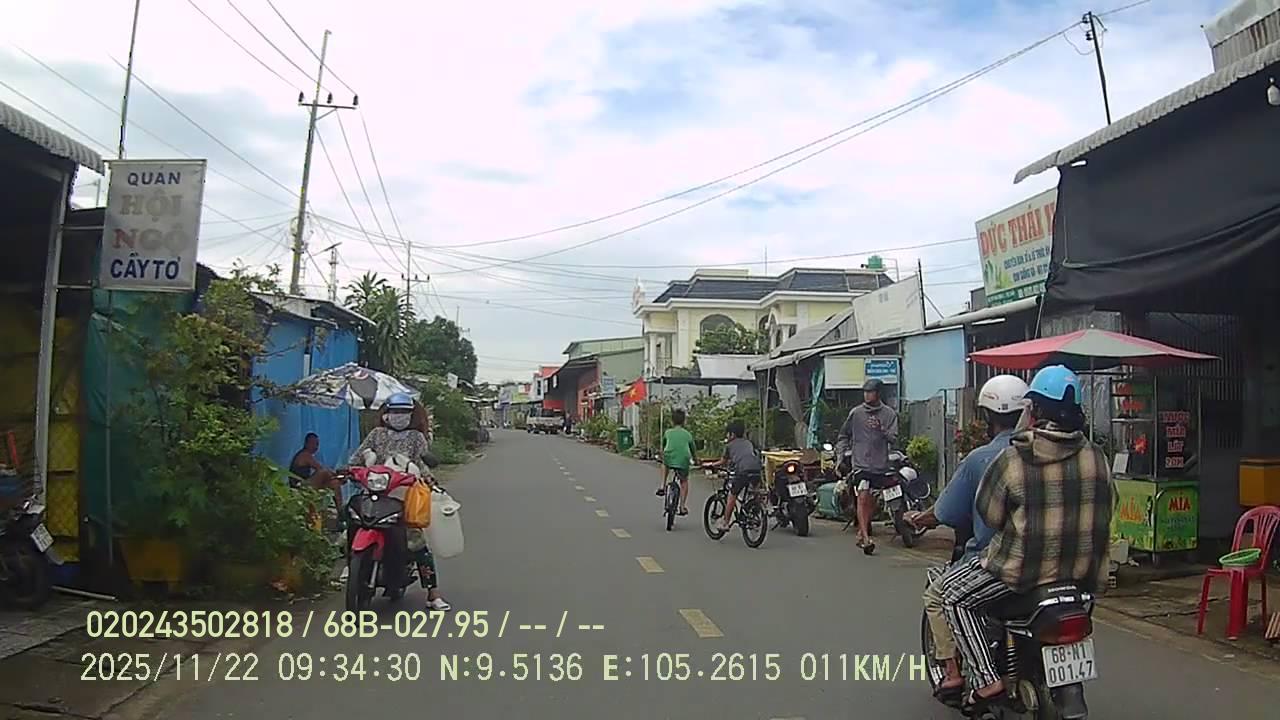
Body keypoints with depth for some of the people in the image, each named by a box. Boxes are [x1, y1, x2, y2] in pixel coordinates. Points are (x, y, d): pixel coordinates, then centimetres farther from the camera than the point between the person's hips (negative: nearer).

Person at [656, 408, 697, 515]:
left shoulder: (667, 433, 16)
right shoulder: (688, 434, 17)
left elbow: (663, 448, 30)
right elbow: (693, 451, 25)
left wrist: (662, 457, 50)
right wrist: (696, 461, 45)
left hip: (669, 460, 0)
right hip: (683, 462, 0)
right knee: (684, 482, 24)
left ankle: (662, 486, 25)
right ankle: (683, 507, 18)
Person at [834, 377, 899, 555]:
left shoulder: (889, 413, 3)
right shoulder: (856, 413, 2)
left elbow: (893, 439, -3)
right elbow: (843, 436, 12)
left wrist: (881, 428, -20)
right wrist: (840, 456, 5)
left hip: (881, 465, 2)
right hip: (861, 464, -2)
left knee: (872, 501, 12)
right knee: (863, 497, -17)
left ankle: (861, 533, 28)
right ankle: (866, 538, -20)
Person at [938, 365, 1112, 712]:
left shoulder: (1012, 459, -15)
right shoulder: (1096, 457, 0)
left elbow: (988, 514, -7)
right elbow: (1104, 510, 10)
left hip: (1025, 569, -6)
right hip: (1083, 572, 6)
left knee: (955, 595, 12)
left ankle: (986, 679, 2)